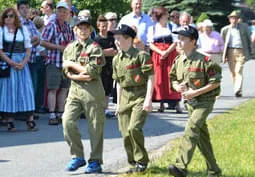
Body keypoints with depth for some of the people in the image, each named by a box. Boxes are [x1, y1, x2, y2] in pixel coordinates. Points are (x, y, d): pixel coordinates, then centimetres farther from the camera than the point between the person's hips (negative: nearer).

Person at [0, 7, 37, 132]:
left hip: (22, 63, 2)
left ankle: (30, 120, -4)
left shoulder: (23, 30, 10)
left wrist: (23, 63, -8)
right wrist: (12, 63, -13)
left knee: (26, 89, -3)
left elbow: (28, 48, 9)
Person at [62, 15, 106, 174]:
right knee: (68, 121, -9)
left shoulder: (95, 48, -3)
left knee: (95, 126, 0)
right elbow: (67, 72, 8)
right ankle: (78, 156, 5)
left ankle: (95, 161, 9)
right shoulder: (70, 48, 13)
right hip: (75, 89, 5)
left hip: (93, 90, -4)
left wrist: (72, 64, -6)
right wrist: (80, 76, -11)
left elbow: (92, 71, -13)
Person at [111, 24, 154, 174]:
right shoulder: (117, 59, 12)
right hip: (125, 98, 6)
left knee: (134, 128, -20)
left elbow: (151, 77, -11)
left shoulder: (141, 55, -8)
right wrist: (118, 103, 18)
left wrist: (148, 99, -18)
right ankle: (134, 163, 16)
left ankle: (142, 161, -4)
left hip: (140, 97, -6)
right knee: (126, 134, 2)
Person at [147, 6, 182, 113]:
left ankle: (176, 104, -10)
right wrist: (161, 52, -14)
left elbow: (175, 42, 0)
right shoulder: (152, 29, 7)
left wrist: (167, 52, -14)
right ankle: (161, 104, 4)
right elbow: (151, 44, 1)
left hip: (171, 55, -1)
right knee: (159, 79, -2)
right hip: (157, 56, 1)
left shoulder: (172, 27, 6)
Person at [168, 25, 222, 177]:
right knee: (202, 136, 13)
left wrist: (196, 92, -20)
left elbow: (215, 82, -15)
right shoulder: (178, 61, 5)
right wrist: (177, 87, -8)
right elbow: (173, 79, 16)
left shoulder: (204, 60, -16)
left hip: (204, 100, -8)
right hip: (190, 102, 8)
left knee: (191, 129, -24)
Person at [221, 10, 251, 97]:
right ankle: (238, 90, 14)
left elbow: (249, 39, 13)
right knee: (233, 73, 4)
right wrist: (223, 56, 7)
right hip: (230, 52, 2)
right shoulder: (225, 29, 8)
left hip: (240, 52, -2)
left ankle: (238, 90, -22)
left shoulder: (244, 27, 6)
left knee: (239, 71, -15)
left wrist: (249, 52, 9)